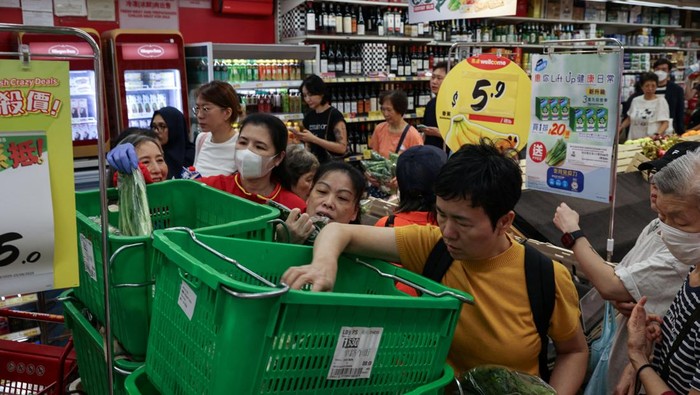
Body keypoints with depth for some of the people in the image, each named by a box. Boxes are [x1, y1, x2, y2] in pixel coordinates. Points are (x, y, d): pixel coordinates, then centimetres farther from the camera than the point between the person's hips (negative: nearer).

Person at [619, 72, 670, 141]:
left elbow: (665, 123, -5)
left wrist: (657, 135, -21)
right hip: (633, 140, 3)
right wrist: (620, 128, 8)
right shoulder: (635, 100, 12)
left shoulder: (661, 102, 0)